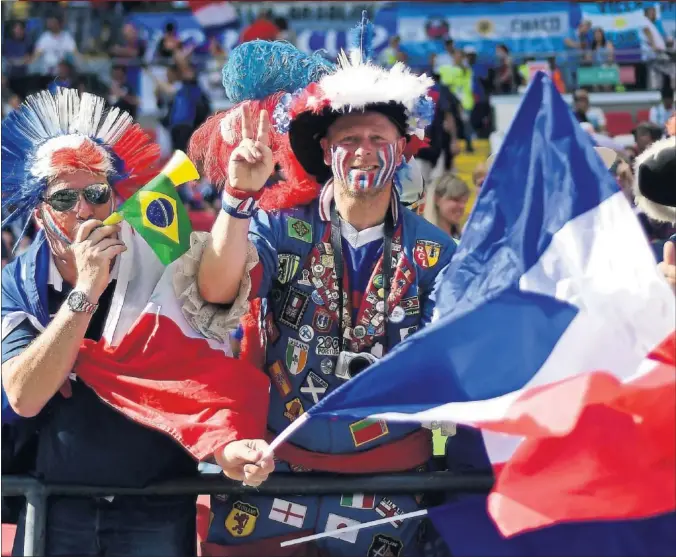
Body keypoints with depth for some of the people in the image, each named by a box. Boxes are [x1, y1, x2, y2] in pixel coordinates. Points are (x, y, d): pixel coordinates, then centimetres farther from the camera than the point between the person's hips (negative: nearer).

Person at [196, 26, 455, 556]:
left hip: (386, 471, 0)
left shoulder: (433, 251, 0)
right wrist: (240, 194, -25)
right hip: (275, 462, 0)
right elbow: (217, 290, -15)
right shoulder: (282, 228, 0)